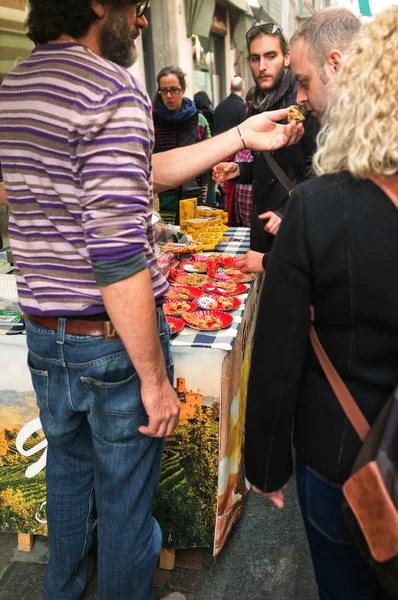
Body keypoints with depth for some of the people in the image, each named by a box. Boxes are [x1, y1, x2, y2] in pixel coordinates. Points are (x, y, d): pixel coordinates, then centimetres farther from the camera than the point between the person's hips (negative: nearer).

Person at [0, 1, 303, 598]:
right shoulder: (114, 89, -19)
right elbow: (118, 256, -26)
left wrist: (239, 138, 10)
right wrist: (155, 377, -18)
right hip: (114, 341, -8)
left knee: (67, 467, 29)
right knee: (126, 495, 14)